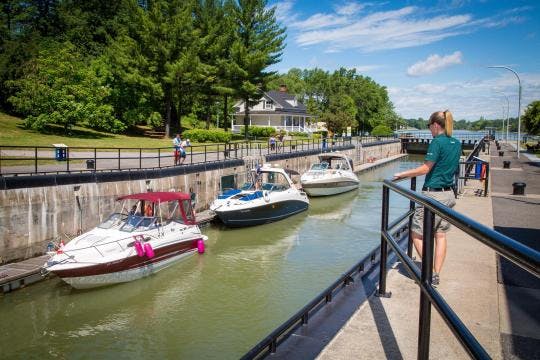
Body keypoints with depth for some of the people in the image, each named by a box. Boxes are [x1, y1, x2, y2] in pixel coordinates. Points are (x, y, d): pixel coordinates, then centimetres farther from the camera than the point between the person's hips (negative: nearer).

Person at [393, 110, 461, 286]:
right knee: (440, 235, 12)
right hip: (449, 194, 8)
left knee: (416, 234, 2)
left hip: (434, 195, -8)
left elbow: (425, 169, -18)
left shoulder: (437, 142, -15)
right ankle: (436, 274, 16)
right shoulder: (456, 143, 10)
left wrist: (402, 174, -10)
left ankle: (429, 272, 1)